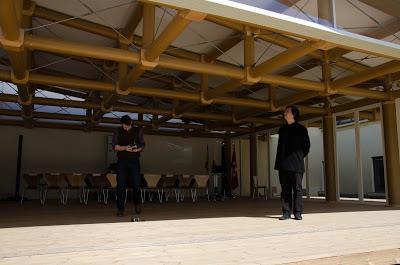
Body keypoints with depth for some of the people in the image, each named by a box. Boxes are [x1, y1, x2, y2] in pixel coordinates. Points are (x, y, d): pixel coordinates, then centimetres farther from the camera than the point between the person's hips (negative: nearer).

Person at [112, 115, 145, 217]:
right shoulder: (118, 132, 7)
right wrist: (125, 148, -16)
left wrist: (138, 149, -15)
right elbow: (114, 146, 1)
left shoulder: (138, 131, 7)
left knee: (136, 184, -1)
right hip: (122, 161, 0)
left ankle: (137, 204, 23)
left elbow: (142, 145, 8)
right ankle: (120, 209, 3)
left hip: (134, 160, 0)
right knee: (121, 185, -3)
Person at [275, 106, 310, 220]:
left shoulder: (301, 129, 2)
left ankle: (298, 213, 5)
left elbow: (306, 146, 9)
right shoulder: (282, 129, 15)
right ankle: (286, 212, 9)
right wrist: (279, 161, 13)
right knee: (285, 189, 5)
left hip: (296, 164, -4)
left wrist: (299, 157, 9)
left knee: (297, 188, 0)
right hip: (283, 164, 4)